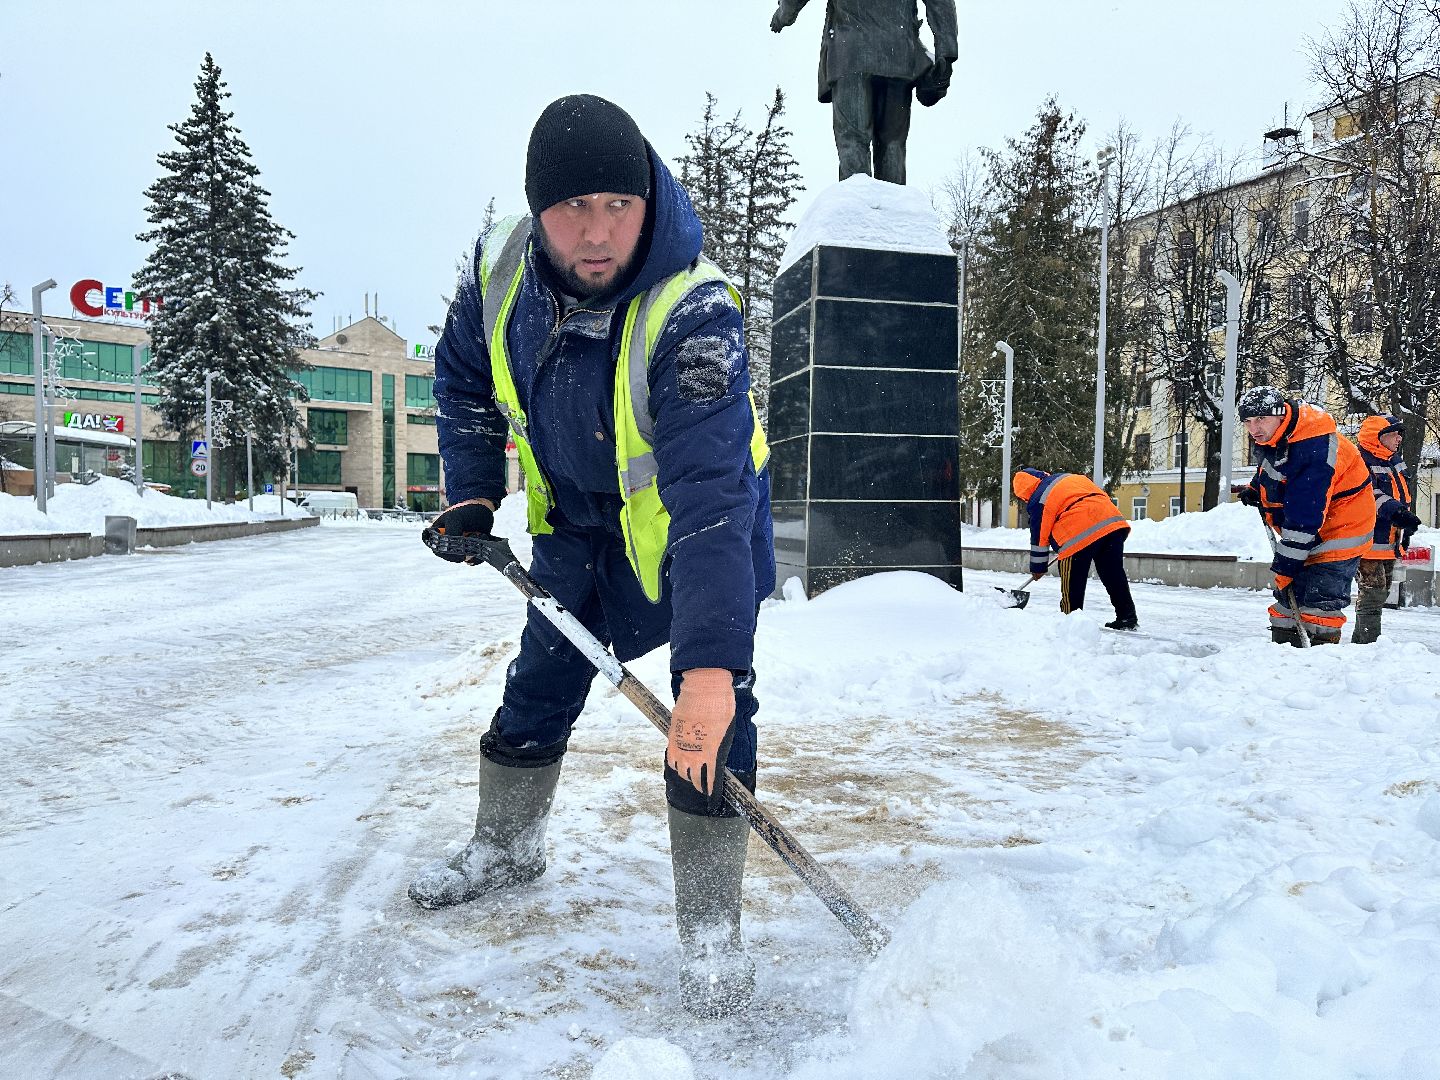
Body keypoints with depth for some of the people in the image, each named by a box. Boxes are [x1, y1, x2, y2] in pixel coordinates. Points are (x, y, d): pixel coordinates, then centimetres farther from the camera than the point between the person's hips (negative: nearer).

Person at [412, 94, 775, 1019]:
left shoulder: (694, 312, -36)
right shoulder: (500, 268, -17)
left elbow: (710, 494, -45)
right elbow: (466, 375, 4)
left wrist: (711, 663, -52)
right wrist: (472, 494, -3)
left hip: (700, 523, -5)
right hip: (579, 517, 5)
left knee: (711, 718, -13)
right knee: (540, 684, 16)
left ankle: (711, 926, 5)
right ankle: (508, 846, 41)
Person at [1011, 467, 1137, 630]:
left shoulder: (1038, 501, 6)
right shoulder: (1068, 476, 25)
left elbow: (1039, 537, 10)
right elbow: (1103, 496, 29)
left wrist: (1037, 568, 22)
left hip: (1080, 535, -7)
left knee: (1072, 584, 6)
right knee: (1114, 574, 12)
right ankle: (1127, 618, 14)